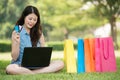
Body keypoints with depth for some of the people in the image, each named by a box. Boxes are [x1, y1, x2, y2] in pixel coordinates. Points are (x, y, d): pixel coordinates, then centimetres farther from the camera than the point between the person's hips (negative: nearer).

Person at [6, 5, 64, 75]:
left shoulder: (38, 32, 10)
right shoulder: (17, 33, -1)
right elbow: (14, 57, -3)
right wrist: (17, 43, -19)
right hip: (21, 66, -4)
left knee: (60, 63, -20)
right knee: (10, 68, -37)